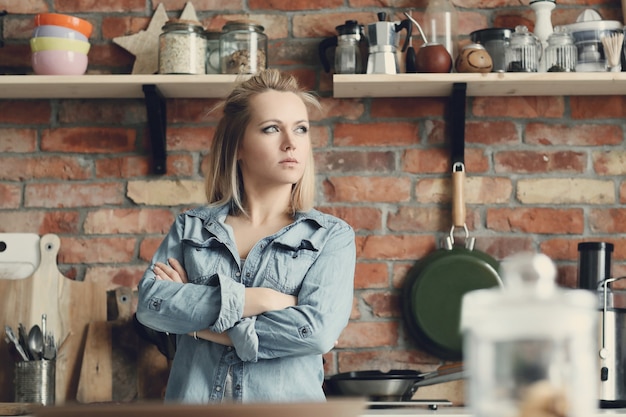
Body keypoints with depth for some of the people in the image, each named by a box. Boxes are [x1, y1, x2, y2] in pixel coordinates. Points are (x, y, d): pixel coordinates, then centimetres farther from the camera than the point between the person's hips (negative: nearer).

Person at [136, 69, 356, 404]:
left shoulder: (332, 235, 0)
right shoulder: (191, 227, 6)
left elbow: (318, 329, -14)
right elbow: (150, 303, -9)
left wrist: (199, 319, -10)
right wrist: (257, 299, -17)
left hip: (285, 401, -1)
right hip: (191, 396, 1)